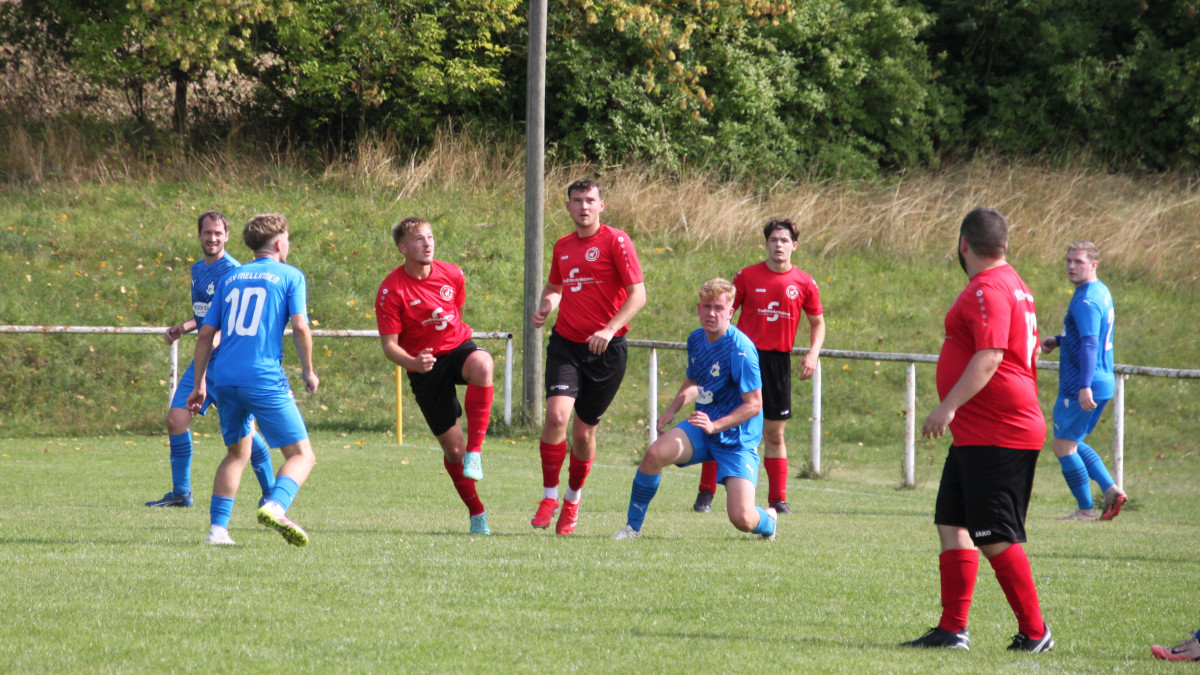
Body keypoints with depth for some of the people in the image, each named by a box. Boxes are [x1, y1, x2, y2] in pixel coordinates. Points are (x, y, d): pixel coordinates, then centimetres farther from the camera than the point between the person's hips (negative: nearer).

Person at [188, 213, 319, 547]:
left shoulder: (230, 278, 19)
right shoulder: (290, 277, 5)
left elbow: (205, 334, 15)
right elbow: (300, 326, -7)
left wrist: (199, 383, 21)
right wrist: (308, 371, 6)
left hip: (224, 378, 5)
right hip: (265, 378, -5)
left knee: (237, 452, 24)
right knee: (302, 454, -1)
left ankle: (218, 528, 13)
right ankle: (275, 506, -29)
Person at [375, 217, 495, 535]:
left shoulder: (453, 275, -2)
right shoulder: (391, 291, -14)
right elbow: (389, 345, -14)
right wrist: (413, 363, -33)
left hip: (459, 347, 2)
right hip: (425, 367, -2)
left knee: (482, 365, -37)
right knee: (453, 447, -2)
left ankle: (474, 451, -31)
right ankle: (476, 514, 16)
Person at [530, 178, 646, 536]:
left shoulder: (616, 241, -6)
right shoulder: (563, 246, 11)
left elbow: (637, 294, -11)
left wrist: (609, 330, -23)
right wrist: (545, 306, 4)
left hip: (606, 349, -3)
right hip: (566, 344, 3)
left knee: (584, 430, 5)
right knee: (557, 414, -19)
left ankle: (573, 499, 28)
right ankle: (549, 496, -6)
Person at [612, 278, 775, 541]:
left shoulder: (740, 349, -20)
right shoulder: (696, 339, 3)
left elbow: (754, 405, -19)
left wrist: (714, 426, -28)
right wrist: (672, 410, 6)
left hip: (738, 441, -5)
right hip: (701, 427, 5)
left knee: (742, 519, -17)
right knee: (655, 453, -25)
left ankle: (767, 520, 23)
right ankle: (632, 526, -8)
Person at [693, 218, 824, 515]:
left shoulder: (804, 284, 3)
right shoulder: (748, 276, 0)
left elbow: (817, 323, 15)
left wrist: (813, 354, -1)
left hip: (779, 360, 1)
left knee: (774, 434, 6)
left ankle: (778, 499, 12)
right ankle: (705, 494, 2)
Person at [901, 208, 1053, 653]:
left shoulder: (988, 290, -15)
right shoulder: (1013, 286, 17)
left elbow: (990, 356, -27)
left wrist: (949, 406, -31)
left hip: (996, 439, -11)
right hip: (976, 437, 11)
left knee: (995, 539, -8)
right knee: (952, 526, 10)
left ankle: (1035, 633, -2)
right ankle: (952, 629, 9)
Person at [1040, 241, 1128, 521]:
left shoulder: (1087, 300, -18)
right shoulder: (1101, 292, 14)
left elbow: (1089, 344, -27)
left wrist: (1085, 386, -33)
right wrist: (1057, 340, 19)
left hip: (1081, 387, -10)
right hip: (1104, 381, 10)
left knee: (1063, 445, -2)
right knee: (1073, 444, 19)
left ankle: (1086, 509, 1)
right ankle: (1111, 490, 8)